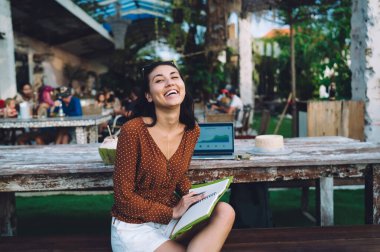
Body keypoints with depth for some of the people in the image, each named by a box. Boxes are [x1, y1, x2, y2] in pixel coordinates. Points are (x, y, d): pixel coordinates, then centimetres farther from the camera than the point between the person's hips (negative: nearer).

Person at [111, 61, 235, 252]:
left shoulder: (192, 130, -3)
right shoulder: (132, 130, -21)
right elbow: (124, 197, -16)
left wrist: (194, 196, -6)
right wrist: (173, 212, -16)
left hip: (169, 220, 6)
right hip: (133, 228, -6)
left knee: (225, 211, -17)